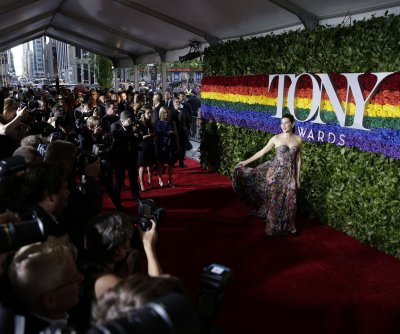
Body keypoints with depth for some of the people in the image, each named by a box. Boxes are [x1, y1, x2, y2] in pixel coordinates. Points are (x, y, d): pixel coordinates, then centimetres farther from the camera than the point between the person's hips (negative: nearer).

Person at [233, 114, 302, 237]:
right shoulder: (276, 138, -4)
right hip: (276, 172, -2)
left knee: (288, 202, 7)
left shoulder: (298, 139, 2)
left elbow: (298, 159, 7)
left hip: (289, 174, 2)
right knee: (274, 201, 3)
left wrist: (297, 177, 6)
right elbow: (262, 152, 3)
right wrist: (246, 161, 3)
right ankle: (273, 228, 17)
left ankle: (287, 228, 25)